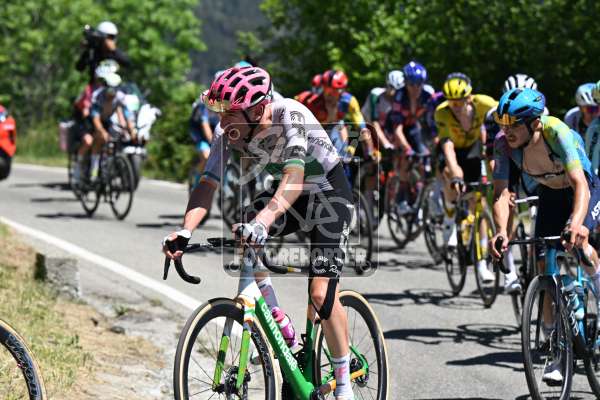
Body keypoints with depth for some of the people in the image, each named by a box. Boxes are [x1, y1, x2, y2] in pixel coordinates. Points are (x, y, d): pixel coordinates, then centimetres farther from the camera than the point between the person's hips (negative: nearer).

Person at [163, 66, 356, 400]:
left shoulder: (290, 116, -33)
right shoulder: (229, 132, -17)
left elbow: (295, 178, -45)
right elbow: (208, 184, -21)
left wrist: (263, 220, -62)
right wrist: (186, 231, -38)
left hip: (329, 194, -6)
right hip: (287, 194, 6)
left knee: (321, 293, -16)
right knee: (243, 238, -22)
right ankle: (283, 331, -5)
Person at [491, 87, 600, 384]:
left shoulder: (557, 132, -36)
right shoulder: (503, 143, -25)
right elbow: (500, 191, -27)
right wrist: (501, 231, -46)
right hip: (550, 195, 4)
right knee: (545, 269, -4)